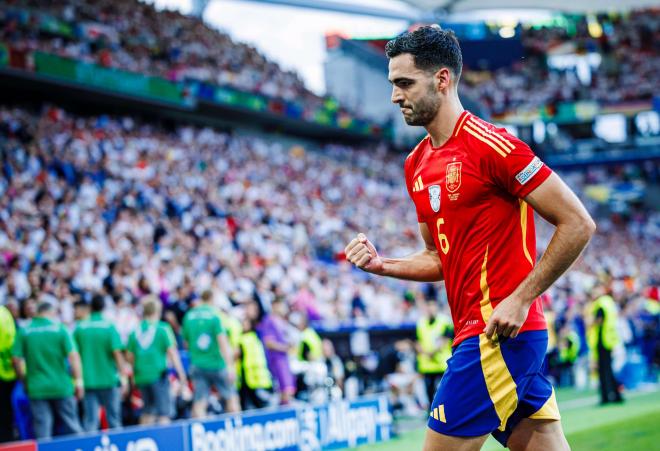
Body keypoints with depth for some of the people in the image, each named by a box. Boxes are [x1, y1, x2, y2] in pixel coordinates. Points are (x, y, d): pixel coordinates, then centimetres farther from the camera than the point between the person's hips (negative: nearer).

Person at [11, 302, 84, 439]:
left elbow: (16, 359, 0)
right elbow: (73, 355, -10)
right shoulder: (60, 328, -4)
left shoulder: (24, 331, 1)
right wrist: (79, 380, -6)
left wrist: (25, 380, 12)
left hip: (36, 388, 1)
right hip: (61, 386, -1)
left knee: (42, 431, 3)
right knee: (71, 426, 9)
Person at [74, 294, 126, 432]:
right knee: (113, 419, 9)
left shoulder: (79, 328, 1)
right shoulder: (109, 327, -7)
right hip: (109, 379, -2)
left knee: (90, 420, 2)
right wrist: (122, 376, -7)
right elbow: (117, 353, -13)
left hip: (88, 379, 2)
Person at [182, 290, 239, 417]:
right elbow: (222, 341, -14)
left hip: (197, 365, 4)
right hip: (217, 364, -4)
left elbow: (186, 342, 14)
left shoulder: (188, 316, 6)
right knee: (231, 397, 8)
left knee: (199, 403, -1)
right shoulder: (214, 315, -7)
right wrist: (230, 365, -17)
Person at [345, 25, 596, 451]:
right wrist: (383, 264, 5)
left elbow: (578, 224, -14)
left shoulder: (489, 144, -13)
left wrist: (520, 299, -17)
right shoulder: (417, 164, 14)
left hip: (498, 332, -9)